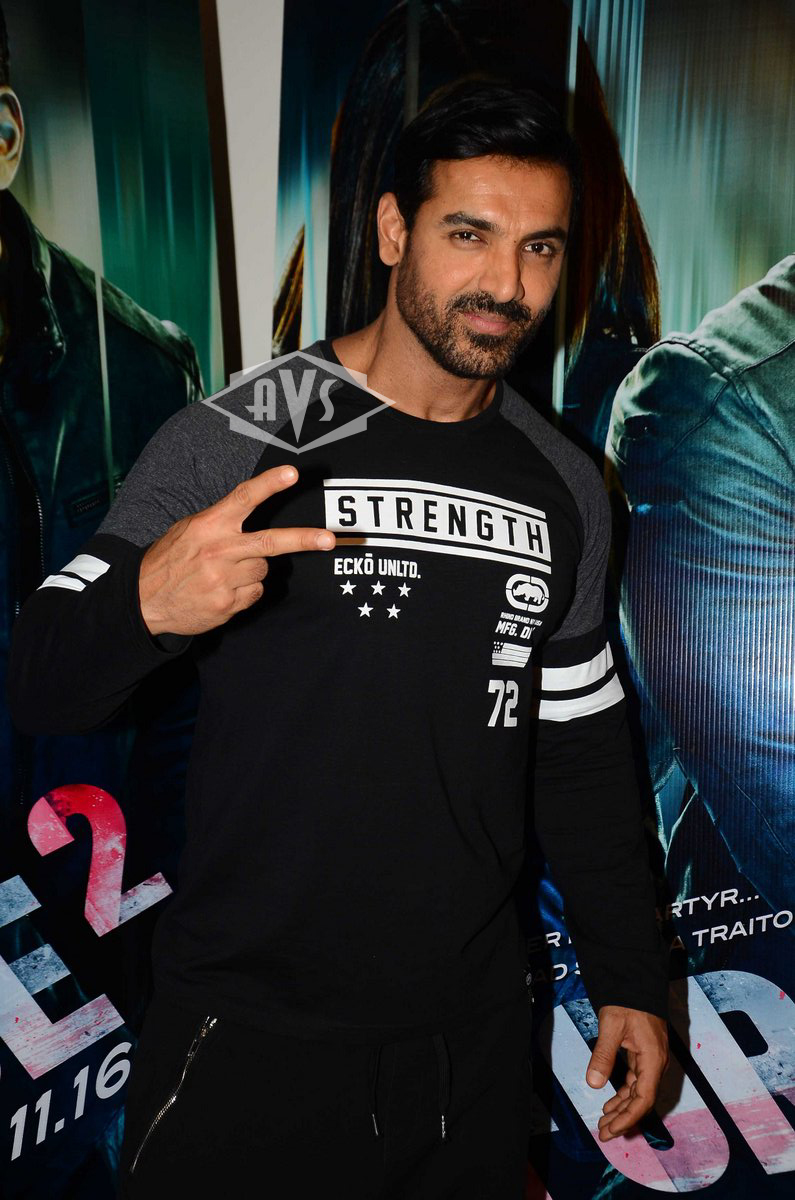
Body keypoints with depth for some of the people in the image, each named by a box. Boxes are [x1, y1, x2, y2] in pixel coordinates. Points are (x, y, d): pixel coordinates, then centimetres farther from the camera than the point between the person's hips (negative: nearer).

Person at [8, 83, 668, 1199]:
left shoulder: (565, 491, 2)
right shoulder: (229, 443, -12)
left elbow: (582, 745, 10)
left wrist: (631, 978, 10)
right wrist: (146, 605, -34)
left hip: (472, 1030, 5)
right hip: (245, 1030, -4)